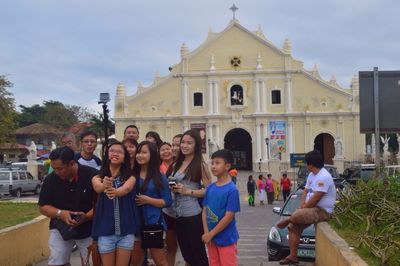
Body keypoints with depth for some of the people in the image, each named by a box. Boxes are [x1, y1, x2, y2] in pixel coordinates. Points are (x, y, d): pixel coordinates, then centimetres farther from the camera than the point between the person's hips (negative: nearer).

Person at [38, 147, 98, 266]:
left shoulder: (92, 175, -18)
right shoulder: (50, 179, -9)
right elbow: (44, 207, -3)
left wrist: (87, 216, -30)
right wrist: (60, 213, -23)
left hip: (88, 229, -2)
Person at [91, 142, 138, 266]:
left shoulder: (130, 177, 1)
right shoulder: (98, 177, 2)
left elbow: (126, 189, -22)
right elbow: (97, 187, -22)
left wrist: (115, 192, -46)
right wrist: (105, 185, -47)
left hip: (126, 229, 0)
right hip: (105, 229, 0)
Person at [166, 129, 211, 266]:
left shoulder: (200, 165, -6)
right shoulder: (176, 165, 11)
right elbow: (169, 184, 22)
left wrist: (188, 191, -19)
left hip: (192, 215, -6)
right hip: (177, 214, 7)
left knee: (198, 254, 3)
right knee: (186, 253, 17)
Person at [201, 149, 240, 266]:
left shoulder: (232, 190, -15)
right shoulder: (210, 188, 3)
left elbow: (229, 217, -17)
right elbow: (205, 211, 6)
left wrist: (211, 234, -14)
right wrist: (206, 233, -6)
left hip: (226, 239, -6)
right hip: (211, 237, 6)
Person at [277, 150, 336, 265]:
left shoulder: (323, 177, -20)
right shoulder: (311, 175, 13)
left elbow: (315, 198, -22)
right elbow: (305, 192, 16)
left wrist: (303, 208, -11)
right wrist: (302, 206, -1)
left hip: (322, 211, -10)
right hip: (312, 208, 10)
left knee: (295, 216, -29)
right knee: (293, 227, 2)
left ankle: (286, 221, 7)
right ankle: (293, 256, 5)